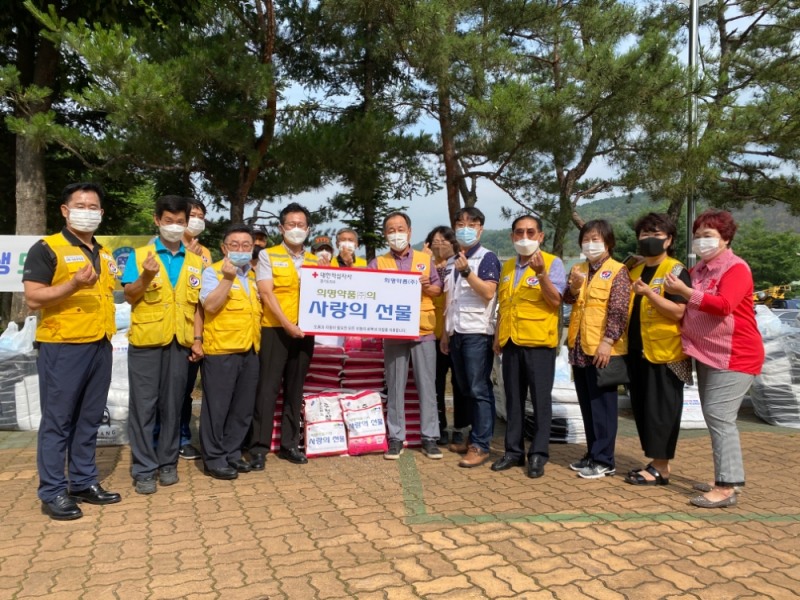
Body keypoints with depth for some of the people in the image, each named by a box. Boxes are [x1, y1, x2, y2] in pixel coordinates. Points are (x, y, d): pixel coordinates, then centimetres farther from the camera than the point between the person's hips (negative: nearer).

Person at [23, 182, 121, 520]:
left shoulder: (105, 255, 16)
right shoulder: (47, 248, -5)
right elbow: (33, 299, -14)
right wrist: (74, 285, -25)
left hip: (100, 347, 7)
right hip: (62, 347, -6)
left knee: (89, 420, 13)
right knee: (57, 422, 1)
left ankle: (84, 482, 23)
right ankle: (53, 492, 10)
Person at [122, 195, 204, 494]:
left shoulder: (195, 261, 10)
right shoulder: (140, 255, 2)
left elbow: (196, 303, 11)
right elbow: (129, 296, -4)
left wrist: (197, 338, 3)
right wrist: (146, 276, -22)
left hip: (180, 343, 2)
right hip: (146, 340, -2)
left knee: (173, 404, 8)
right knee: (144, 405, 1)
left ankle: (167, 462, 20)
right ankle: (144, 468, 10)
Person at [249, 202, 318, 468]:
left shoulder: (314, 261, 13)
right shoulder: (268, 255, 1)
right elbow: (266, 294, -9)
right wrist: (287, 323, -16)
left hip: (305, 332, 4)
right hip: (274, 329, -4)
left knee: (295, 389, 10)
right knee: (268, 387, -4)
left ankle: (289, 444, 19)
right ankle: (259, 447, 4)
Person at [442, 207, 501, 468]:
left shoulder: (487, 257, -3)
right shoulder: (453, 261, 17)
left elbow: (488, 292, -15)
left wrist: (467, 272, -24)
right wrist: (445, 333, 17)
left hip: (477, 332, -7)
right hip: (456, 333, 7)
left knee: (480, 390, -6)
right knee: (466, 390, 11)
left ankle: (481, 446, -1)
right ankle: (474, 437, 21)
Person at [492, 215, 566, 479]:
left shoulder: (552, 262, -3)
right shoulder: (507, 266, 14)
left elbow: (555, 300, -13)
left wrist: (541, 273, -25)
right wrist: (498, 336, 15)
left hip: (539, 342, -5)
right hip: (511, 342, 5)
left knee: (540, 400, 1)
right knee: (513, 399, 10)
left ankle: (539, 454, 10)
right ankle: (514, 450, 19)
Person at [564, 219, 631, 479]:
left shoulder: (617, 271, -7)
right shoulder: (578, 269, 13)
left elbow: (619, 311, -14)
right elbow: (568, 300, 11)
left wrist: (608, 341, -21)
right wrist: (574, 287, -9)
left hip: (602, 348, -7)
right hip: (579, 346, 7)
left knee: (602, 404, -1)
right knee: (587, 404, 13)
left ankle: (604, 460, 7)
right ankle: (593, 454, 23)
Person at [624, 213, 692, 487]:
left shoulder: (676, 271, -8)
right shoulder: (635, 270, 15)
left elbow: (678, 312, -19)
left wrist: (649, 293, -28)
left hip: (664, 353, -8)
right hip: (638, 351, 8)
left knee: (661, 411, -2)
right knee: (642, 409, 12)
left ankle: (661, 468, 7)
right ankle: (655, 462, 23)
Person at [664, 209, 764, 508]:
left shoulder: (736, 268, -11)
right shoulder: (698, 269, 13)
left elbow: (723, 305, -28)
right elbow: (692, 309, 27)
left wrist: (685, 291, -27)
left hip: (734, 356, -9)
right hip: (707, 354, 9)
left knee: (720, 416, -13)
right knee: (713, 417, 11)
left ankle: (727, 487, -8)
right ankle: (723, 479, 21)